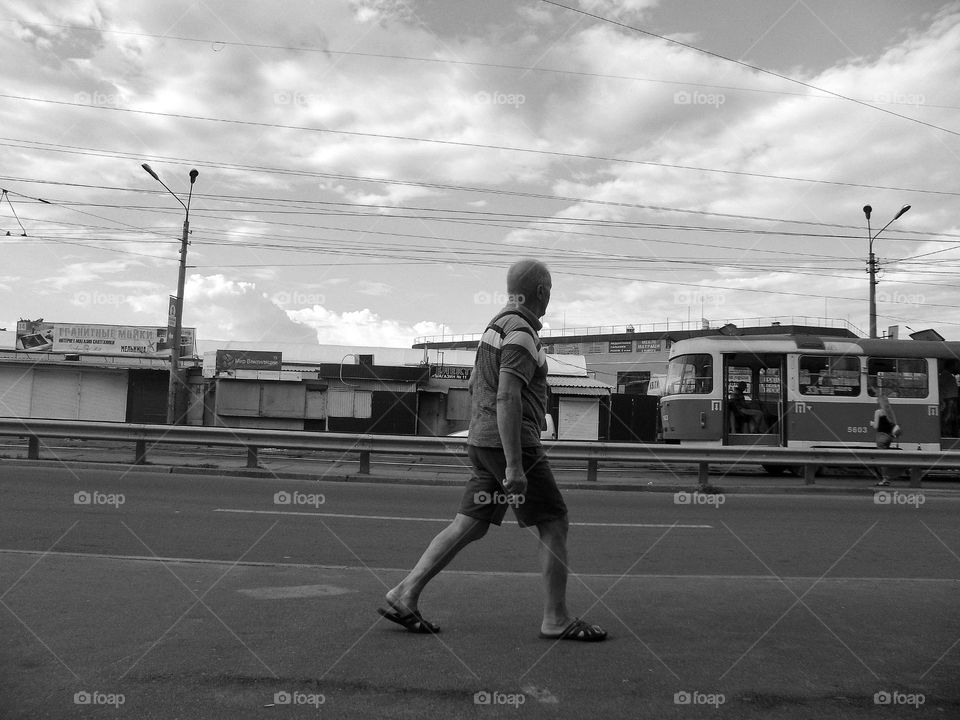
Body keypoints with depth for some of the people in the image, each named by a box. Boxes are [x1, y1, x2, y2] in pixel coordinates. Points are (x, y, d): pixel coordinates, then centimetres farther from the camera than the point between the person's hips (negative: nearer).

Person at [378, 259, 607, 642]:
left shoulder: (498, 325, 17)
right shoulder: (520, 334, -14)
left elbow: (474, 384, 24)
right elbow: (507, 399, -23)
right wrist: (514, 466, -24)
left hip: (484, 443, 9)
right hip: (511, 443, -9)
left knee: (469, 526, 10)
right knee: (555, 525, 1)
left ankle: (404, 596, 9)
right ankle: (556, 620, 8)